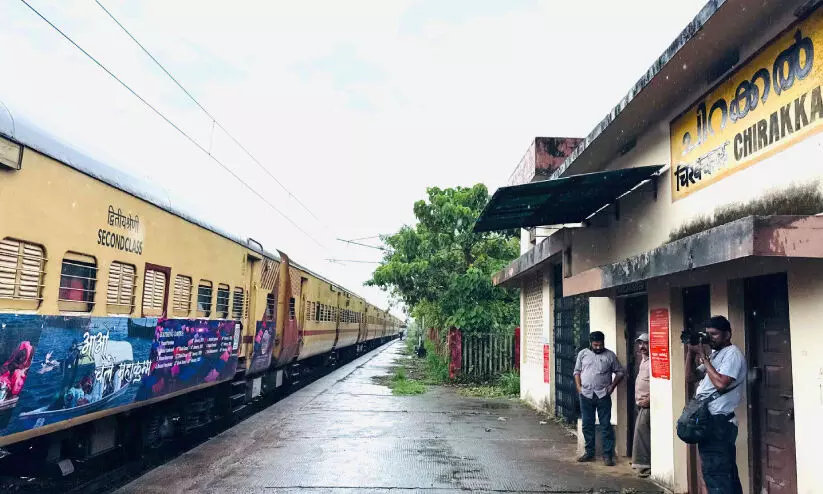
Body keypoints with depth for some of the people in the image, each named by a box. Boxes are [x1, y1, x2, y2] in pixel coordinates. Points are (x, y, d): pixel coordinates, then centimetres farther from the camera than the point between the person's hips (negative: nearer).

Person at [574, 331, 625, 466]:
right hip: (586, 394, 2)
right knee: (587, 425, 9)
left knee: (606, 425, -2)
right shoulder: (583, 354, 8)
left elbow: (620, 372, 8)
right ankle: (589, 452, 20)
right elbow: (577, 371, 12)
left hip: (603, 395, -2)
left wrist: (612, 386, -3)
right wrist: (579, 387, 0)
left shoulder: (610, 355, 3)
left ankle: (608, 455, 6)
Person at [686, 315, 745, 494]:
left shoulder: (732, 353, -9)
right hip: (709, 420, 10)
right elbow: (691, 376, 19)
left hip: (719, 422, -10)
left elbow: (721, 383, -22)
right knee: (726, 472, 16)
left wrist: (703, 357, -14)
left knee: (715, 474, -10)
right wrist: (691, 352, 7)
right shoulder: (714, 354, 19)